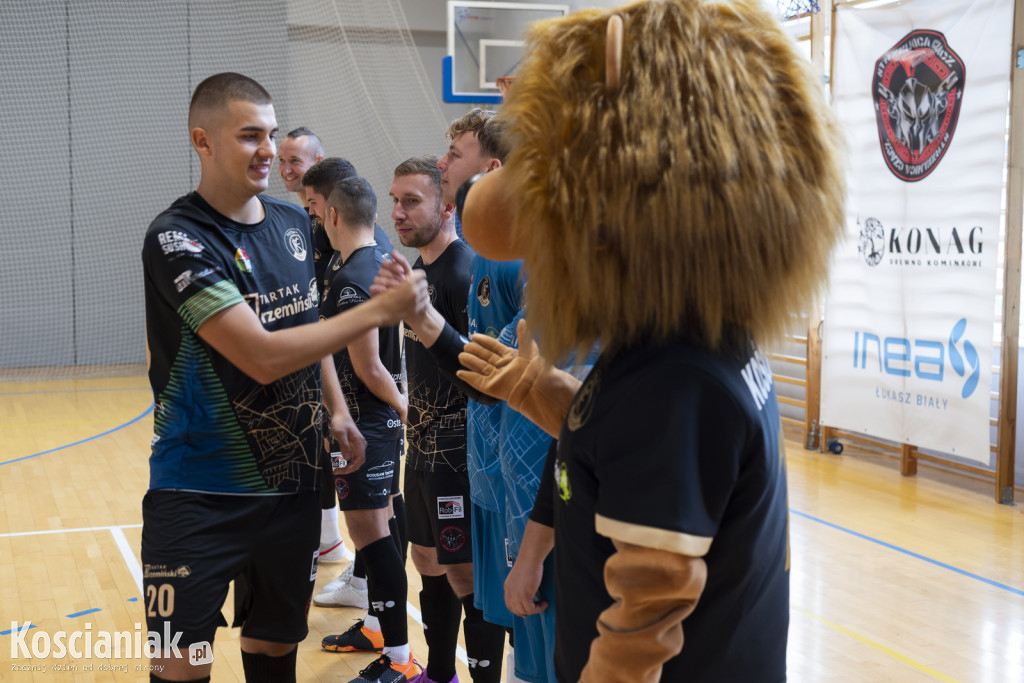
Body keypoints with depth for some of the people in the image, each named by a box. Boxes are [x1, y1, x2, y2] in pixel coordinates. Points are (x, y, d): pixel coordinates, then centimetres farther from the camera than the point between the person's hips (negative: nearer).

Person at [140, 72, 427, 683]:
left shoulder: (294, 224, 6)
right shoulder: (178, 239, -17)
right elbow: (263, 356, -25)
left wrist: (334, 410, 12)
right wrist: (379, 310, -22)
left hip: (291, 485, 6)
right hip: (199, 492, -6)